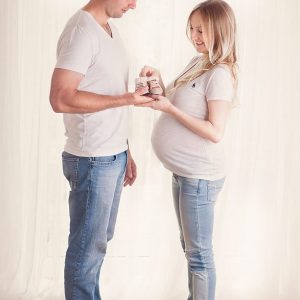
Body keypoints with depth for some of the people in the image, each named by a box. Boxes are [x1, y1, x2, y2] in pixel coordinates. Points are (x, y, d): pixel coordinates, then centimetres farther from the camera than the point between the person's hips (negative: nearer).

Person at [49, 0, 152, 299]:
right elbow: (61, 98, -24)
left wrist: (124, 151, 16)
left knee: (100, 239, 19)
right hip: (92, 161, -9)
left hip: (113, 156, 9)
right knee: (88, 246, 5)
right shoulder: (81, 31, -17)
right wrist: (127, 99, -21)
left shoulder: (109, 29, 12)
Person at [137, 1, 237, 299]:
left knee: (199, 253, 2)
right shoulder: (196, 63, 8)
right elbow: (176, 102, 17)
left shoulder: (220, 74, -17)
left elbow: (214, 132, -22)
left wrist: (169, 108, -23)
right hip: (183, 172, 9)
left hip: (200, 176, -9)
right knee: (191, 247, 21)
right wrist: (158, 82, 0)